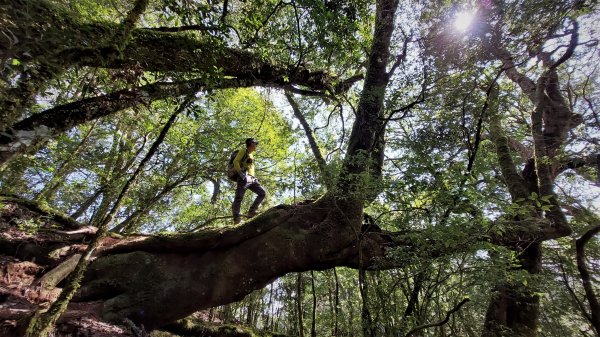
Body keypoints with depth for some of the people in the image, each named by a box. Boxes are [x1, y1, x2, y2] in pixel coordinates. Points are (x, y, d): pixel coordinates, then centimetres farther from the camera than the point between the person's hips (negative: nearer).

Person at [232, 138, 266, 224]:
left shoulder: (251, 155, 29)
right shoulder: (243, 151, 6)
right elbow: (235, 161, -8)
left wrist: (254, 177, 17)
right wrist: (240, 173, -18)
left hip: (252, 179, 8)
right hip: (244, 178, -8)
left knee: (262, 193, 0)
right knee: (239, 197, -11)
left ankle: (252, 211, -1)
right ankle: (236, 219, -14)